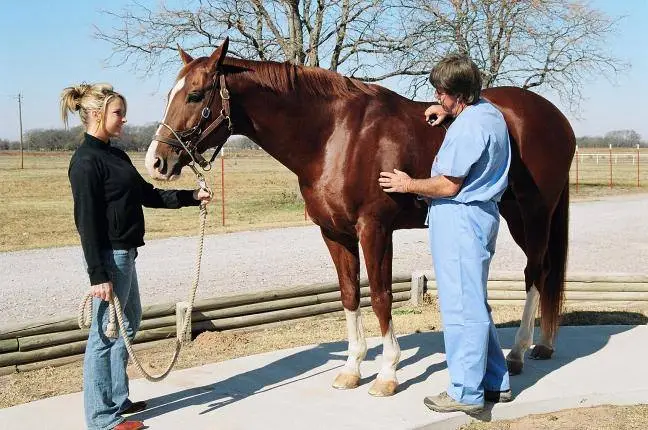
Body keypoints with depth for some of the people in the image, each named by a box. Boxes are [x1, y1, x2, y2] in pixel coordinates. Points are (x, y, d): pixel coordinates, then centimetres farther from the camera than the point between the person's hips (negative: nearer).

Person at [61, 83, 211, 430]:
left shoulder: (116, 155, 12)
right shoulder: (86, 161, -16)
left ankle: (117, 399, 33)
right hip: (109, 256, -10)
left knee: (129, 323, 20)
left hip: (125, 254, 10)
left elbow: (147, 194, 19)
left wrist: (192, 196, 13)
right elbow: (87, 221, -19)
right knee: (105, 333, -1)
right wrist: (98, 275, -21)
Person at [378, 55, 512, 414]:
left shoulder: (467, 128, -20)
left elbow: (449, 185, -20)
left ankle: (466, 392, 6)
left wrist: (408, 184, -6)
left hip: (459, 219, -11)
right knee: (474, 303, 18)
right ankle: (496, 382, 26)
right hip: (482, 215, 11)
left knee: (461, 305, -3)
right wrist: (448, 112, 20)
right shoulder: (490, 111, 11)